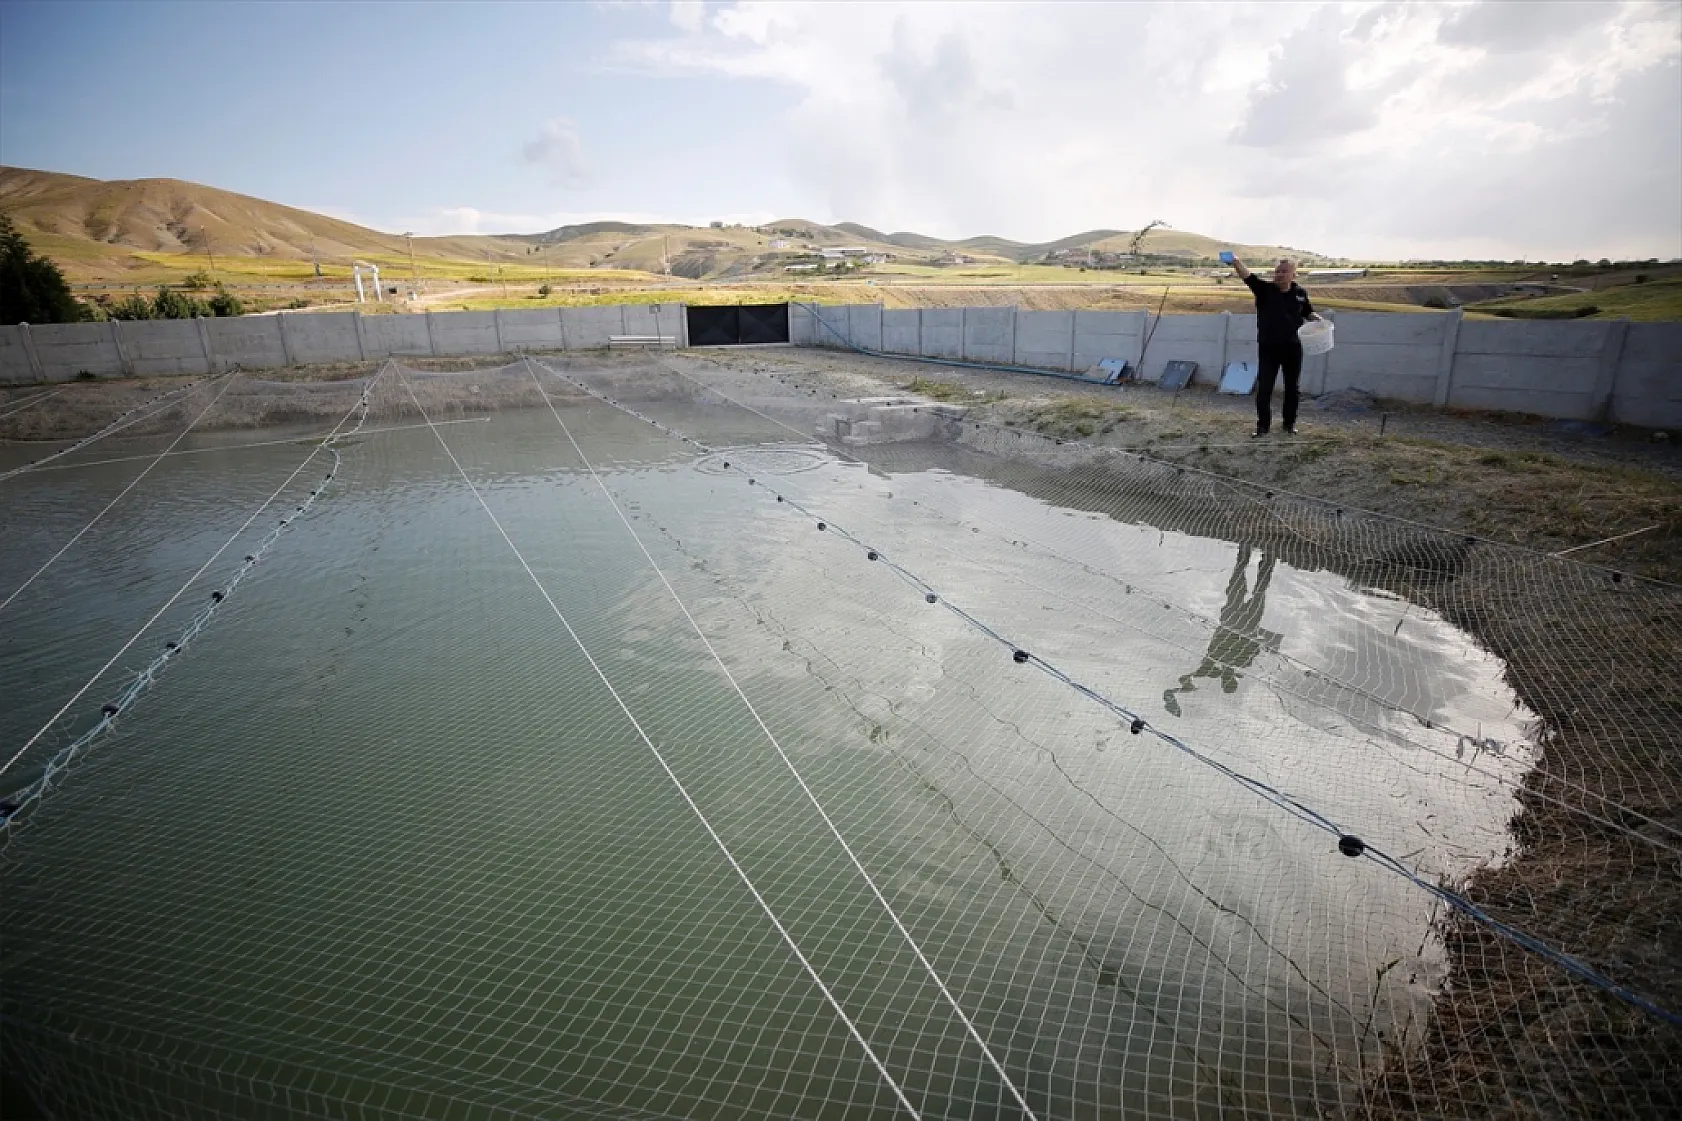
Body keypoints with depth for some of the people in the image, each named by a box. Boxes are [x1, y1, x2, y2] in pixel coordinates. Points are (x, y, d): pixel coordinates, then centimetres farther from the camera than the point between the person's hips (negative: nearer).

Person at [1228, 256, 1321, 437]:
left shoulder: (1300, 294, 4)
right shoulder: (1265, 289, -5)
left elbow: (1308, 312, 19)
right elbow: (1247, 276, -21)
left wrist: (1315, 317, -4)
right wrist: (1235, 261, -37)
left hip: (1292, 348, 2)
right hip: (1268, 348, -2)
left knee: (1292, 387, 10)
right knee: (1264, 387, -3)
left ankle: (1290, 423, 23)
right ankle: (1262, 425, 8)